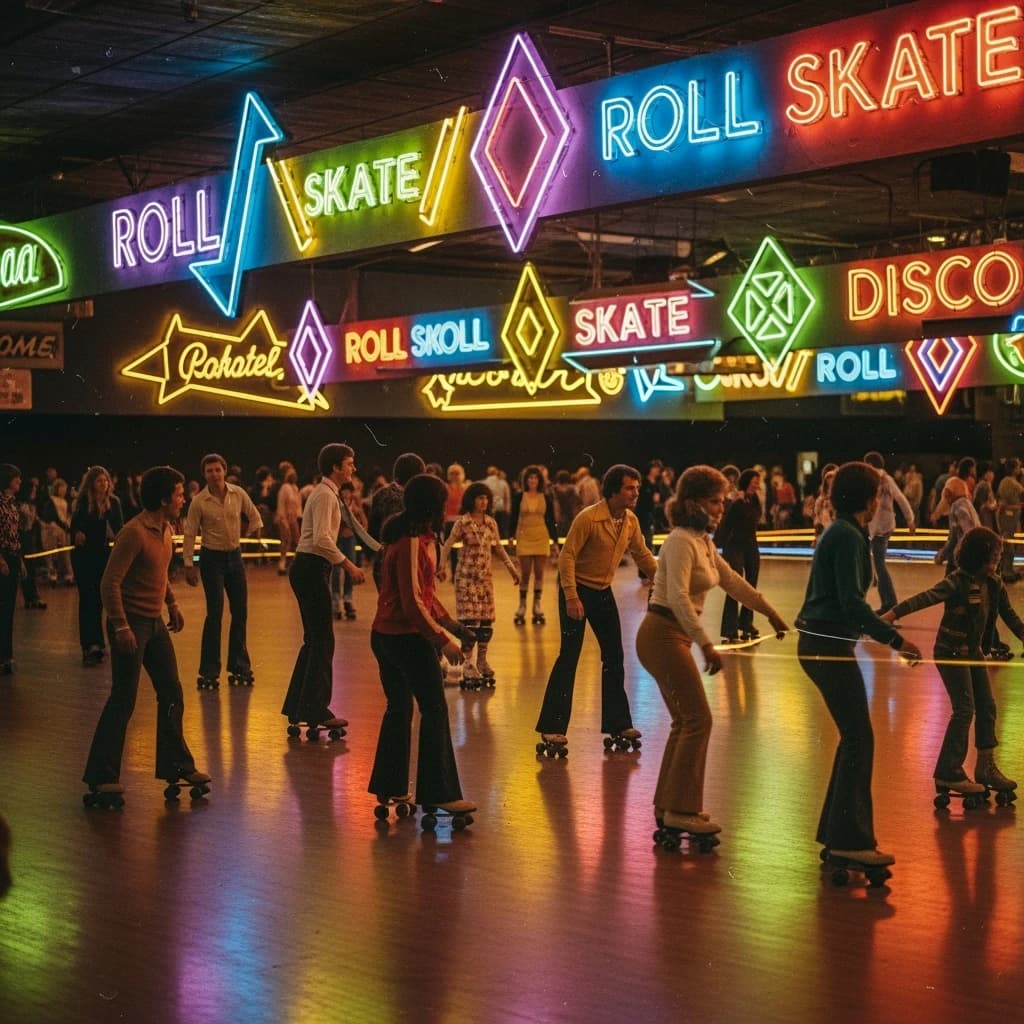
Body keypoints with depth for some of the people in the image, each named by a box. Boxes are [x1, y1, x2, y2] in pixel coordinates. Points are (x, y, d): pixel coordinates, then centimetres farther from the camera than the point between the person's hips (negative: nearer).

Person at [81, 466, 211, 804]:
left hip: (154, 622, 9)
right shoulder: (135, 533, -20)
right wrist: (121, 627, -25)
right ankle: (101, 776, 2)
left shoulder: (165, 529, 8)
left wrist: (172, 604, 18)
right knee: (123, 699, -6)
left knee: (171, 693, 11)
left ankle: (176, 765, 22)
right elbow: (110, 582, -22)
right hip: (131, 623, -9)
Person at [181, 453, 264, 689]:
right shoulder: (199, 502, -12)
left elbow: (254, 516, 15)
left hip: (235, 556, 4)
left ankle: (239, 667, 20)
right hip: (212, 558, -4)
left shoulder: (238, 493, -3)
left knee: (240, 612, 8)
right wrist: (189, 565, -11)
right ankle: (209, 672, -2)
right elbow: (189, 534, -8)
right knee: (215, 614, -9)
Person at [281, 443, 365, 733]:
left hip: (310, 569, 11)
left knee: (315, 639, 15)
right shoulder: (325, 495, -14)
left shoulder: (327, 493, 19)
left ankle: (297, 707, 21)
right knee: (322, 640, -7)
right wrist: (348, 565, -23)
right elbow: (322, 539, -26)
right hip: (311, 569, -11)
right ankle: (315, 710, -3)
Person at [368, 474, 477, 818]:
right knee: (435, 711, -4)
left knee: (399, 708, 16)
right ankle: (439, 793, -1)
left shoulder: (420, 537, 12)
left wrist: (450, 623, 16)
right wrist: (442, 640, -19)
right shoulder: (412, 543, -19)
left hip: (385, 635, 10)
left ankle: (389, 788, 21)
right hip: (407, 637, -10)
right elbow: (413, 602, -22)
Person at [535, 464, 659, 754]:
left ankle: (618, 725, 20)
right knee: (569, 656, -10)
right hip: (577, 589, -7)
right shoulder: (588, 518, -22)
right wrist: (571, 597, -27)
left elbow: (643, 556, 11)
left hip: (603, 592, 7)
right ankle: (552, 729, -6)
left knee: (614, 657, 10)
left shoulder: (631, 522, -1)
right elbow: (567, 556, -22)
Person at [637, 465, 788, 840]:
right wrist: (706, 644, -33)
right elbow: (677, 597, -28)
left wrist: (770, 612, 30)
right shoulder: (681, 541, -17)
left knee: (686, 722, 13)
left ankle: (669, 806, 21)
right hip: (663, 635, -10)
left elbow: (732, 581, 25)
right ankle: (679, 810, -3)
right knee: (697, 719, -8)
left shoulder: (703, 542, 13)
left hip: (673, 637, 10)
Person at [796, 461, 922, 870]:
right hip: (829, 646, -10)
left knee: (854, 737, 15)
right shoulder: (848, 536, -15)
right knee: (859, 738, -7)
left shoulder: (839, 532, 16)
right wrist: (895, 640, -24)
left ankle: (836, 829, 21)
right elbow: (851, 602, -23)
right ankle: (850, 839, -6)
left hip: (823, 644, 10)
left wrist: (880, 626, 36)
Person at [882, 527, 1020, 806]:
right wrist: (894, 613, -43)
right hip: (952, 652, -8)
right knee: (964, 710, -10)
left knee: (987, 707, 10)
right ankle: (949, 773, -3)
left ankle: (986, 767, 23)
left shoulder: (994, 585, 3)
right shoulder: (957, 582, -19)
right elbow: (926, 598, -31)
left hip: (975, 652, 8)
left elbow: (1010, 616, 15)